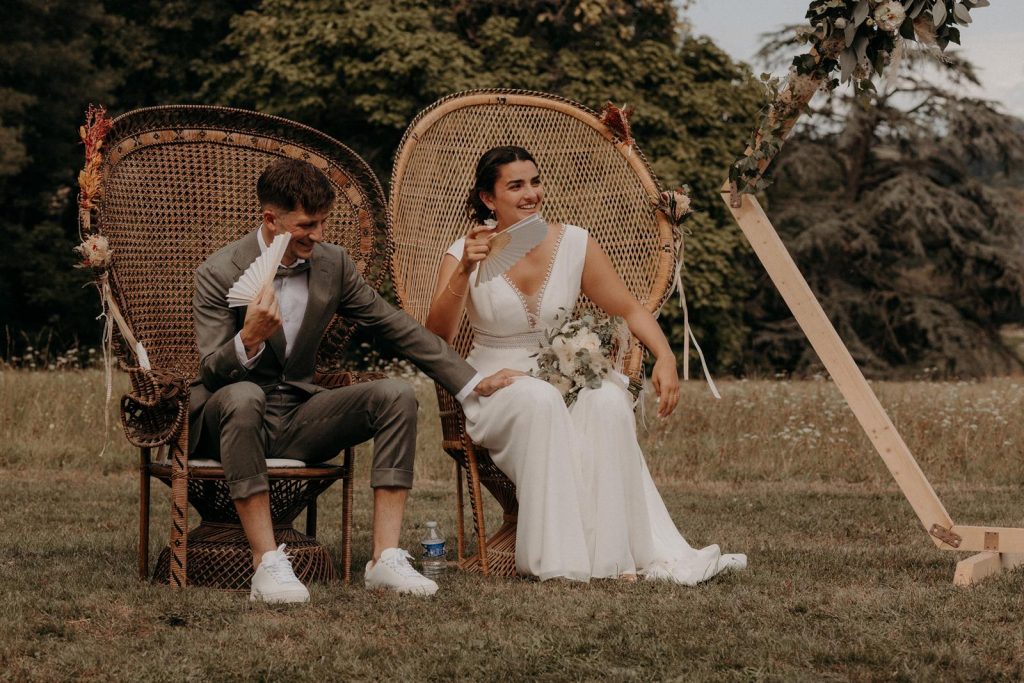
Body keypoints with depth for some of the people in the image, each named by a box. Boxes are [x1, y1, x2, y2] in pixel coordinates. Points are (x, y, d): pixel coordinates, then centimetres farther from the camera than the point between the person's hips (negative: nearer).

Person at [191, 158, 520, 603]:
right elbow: (211, 372, -18)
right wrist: (249, 339, -40)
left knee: (395, 395, -17)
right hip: (227, 418, -5)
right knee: (242, 396, -40)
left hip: (298, 420, 5)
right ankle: (267, 564, -39)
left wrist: (472, 382, 6)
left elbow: (396, 328, 9)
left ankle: (386, 558, -23)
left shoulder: (332, 264, 2)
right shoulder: (219, 274, -13)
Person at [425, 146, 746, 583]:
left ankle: (616, 554, -34)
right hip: (496, 389, -2)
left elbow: (629, 310, 7)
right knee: (540, 400, -38)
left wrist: (665, 356, -11)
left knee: (608, 400, -33)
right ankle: (559, 558, -38)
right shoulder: (465, 255, -5)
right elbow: (436, 340, -17)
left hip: (568, 379, 2)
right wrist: (463, 273, -30)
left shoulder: (574, 245, 1)